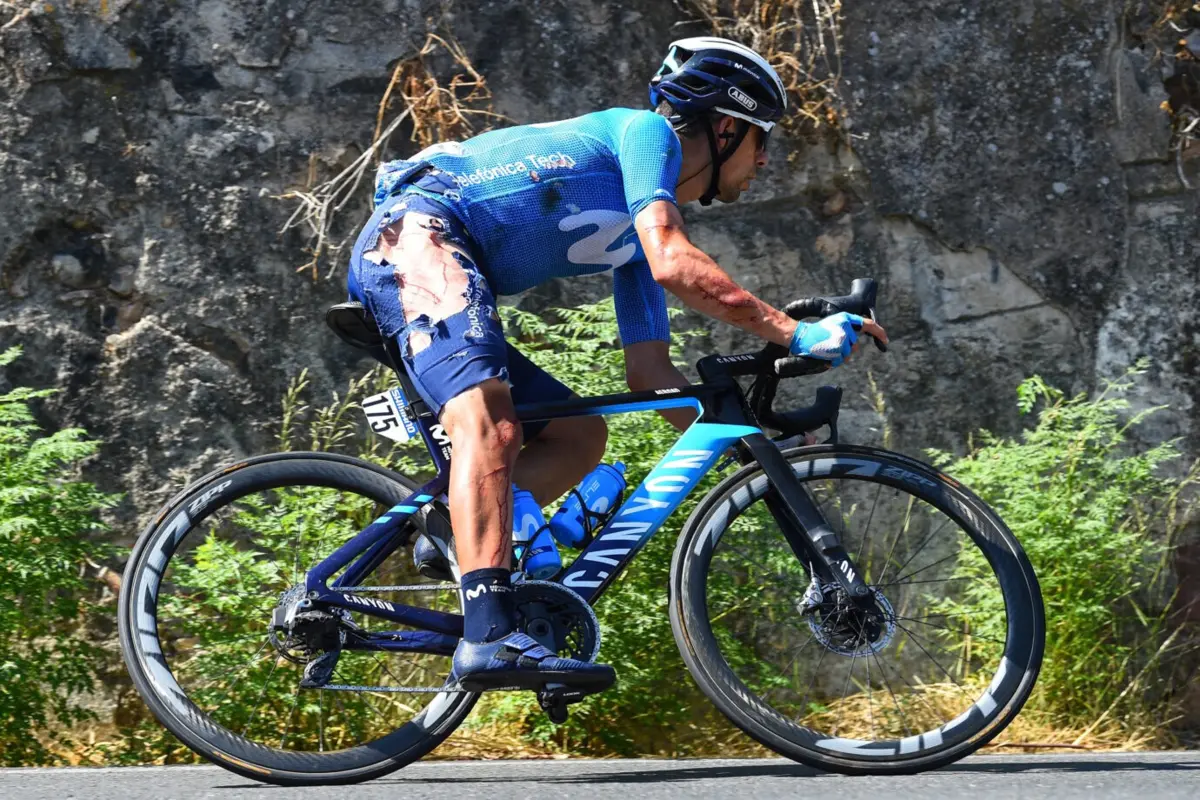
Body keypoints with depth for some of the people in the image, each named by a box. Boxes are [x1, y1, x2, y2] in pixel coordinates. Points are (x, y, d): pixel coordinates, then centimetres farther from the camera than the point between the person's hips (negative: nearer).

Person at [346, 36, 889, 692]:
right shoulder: (645, 130, 1)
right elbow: (673, 263, -15)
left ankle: (451, 531, -6)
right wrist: (797, 334, -13)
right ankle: (490, 636, -44)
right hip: (417, 231, -10)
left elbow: (649, 374, 23)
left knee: (580, 437, 12)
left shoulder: (638, 237, 26)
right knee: (489, 425, -31)